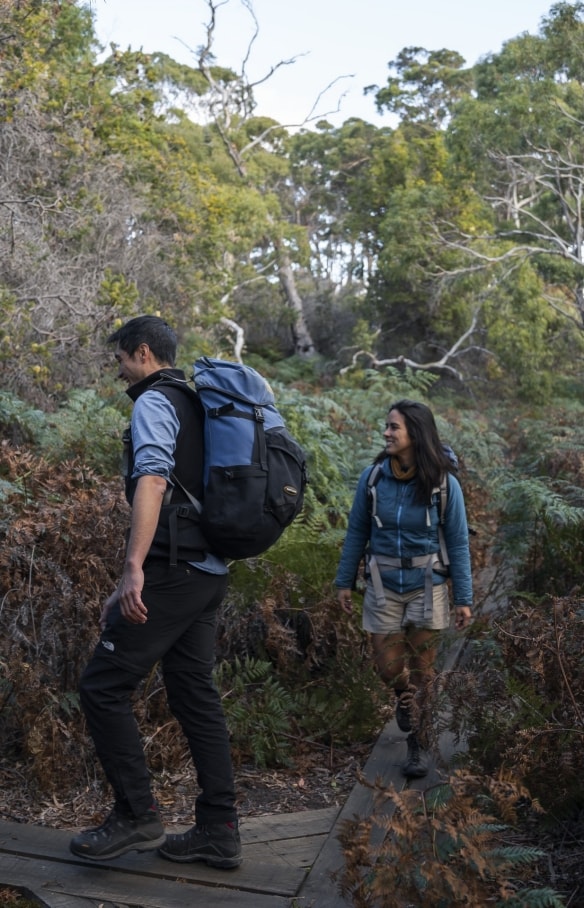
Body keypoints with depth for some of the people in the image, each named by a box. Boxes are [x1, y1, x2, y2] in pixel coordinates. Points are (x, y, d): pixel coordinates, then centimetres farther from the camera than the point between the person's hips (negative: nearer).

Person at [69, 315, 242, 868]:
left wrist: (133, 569, -32)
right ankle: (218, 831, 15)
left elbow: (152, 481, -24)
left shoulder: (154, 402, -6)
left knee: (103, 687, -1)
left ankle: (137, 817, 6)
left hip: (172, 571, -9)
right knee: (195, 694, 11)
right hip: (209, 572, 9)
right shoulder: (197, 407, 23)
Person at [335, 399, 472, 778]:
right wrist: (345, 581, 4)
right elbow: (356, 533, 1)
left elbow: (458, 543, -6)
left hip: (426, 586, -2)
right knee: (388, 665, 8)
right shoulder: (373, 477, -9)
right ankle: (406, 697, 43)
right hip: (383, 586, 2)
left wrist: (463, 598, -6)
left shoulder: (444, 484, -13)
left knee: (421, 670, 6)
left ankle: (418, 745, 23)